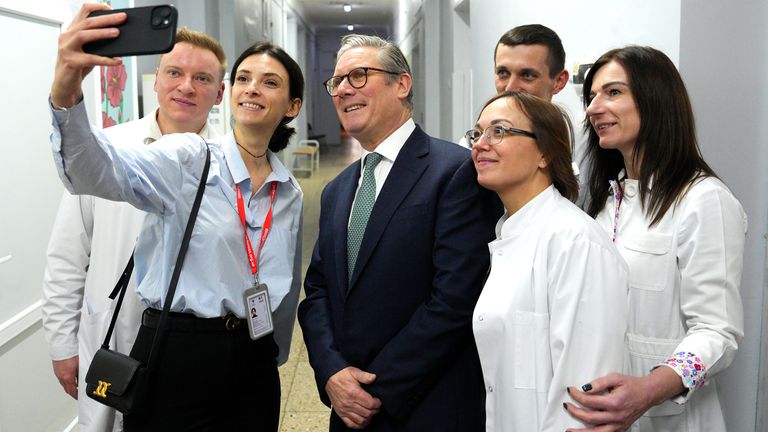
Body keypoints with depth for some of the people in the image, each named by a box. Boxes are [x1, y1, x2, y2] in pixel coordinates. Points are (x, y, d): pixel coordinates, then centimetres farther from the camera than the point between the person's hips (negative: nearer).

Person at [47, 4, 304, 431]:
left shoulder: (291, 193, 7)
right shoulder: (189, 158, -7)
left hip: (253, 364, 4)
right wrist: (66, 96, -45)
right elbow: (102, 171, -27)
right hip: (176, 358, -4)